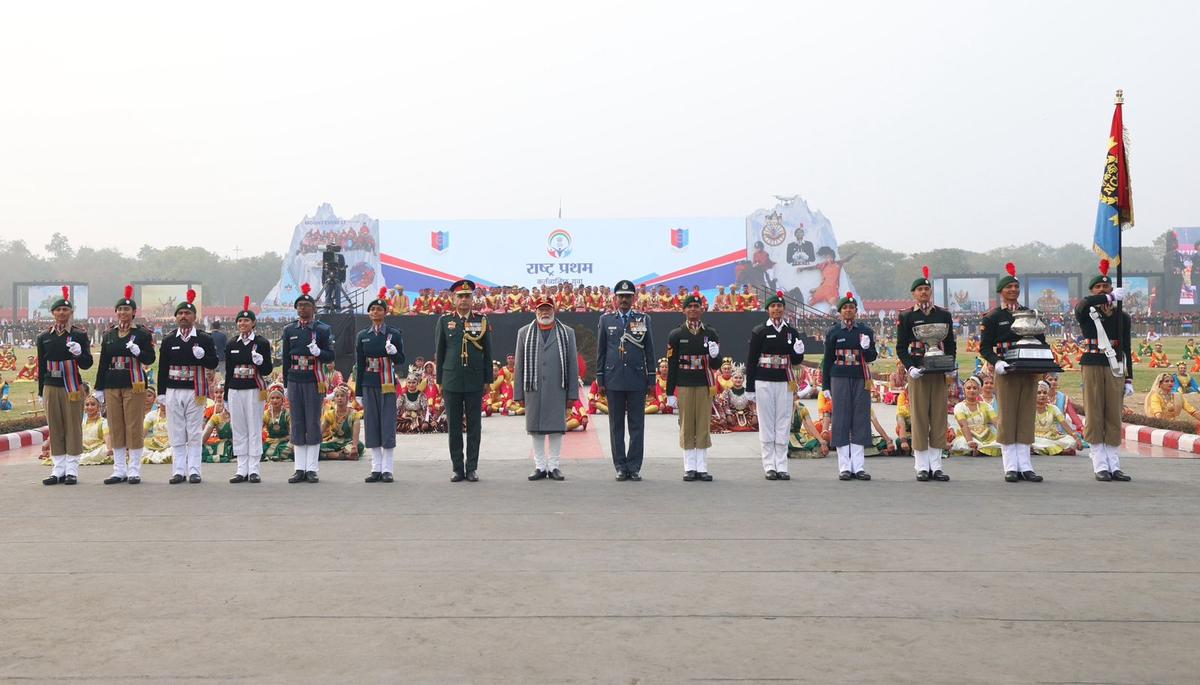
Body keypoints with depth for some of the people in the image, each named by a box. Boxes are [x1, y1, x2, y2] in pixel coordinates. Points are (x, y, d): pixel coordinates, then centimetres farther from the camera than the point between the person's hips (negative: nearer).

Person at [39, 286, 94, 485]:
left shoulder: (80, 335, -1)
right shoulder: (44, 338, 8)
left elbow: (86, 364, -3)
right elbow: (41, 366, 13)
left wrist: (79, 353, -24)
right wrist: (41, 392, 12)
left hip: (72, 388, -3)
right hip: (51, 388, 3)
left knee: (73, 428, -1)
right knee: (55, 429, 5)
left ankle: (72, 471, 4)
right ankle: (58, 470, 11)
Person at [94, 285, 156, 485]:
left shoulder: (143, 334, 0)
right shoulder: (109, 335, 12)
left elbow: (150, 359, -5)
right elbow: (103, 362, 13)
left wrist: (138, 352, -25)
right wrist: (99, 388, 10)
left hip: (134, 385, -4)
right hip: (112, 386, 4)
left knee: (134, 427, -3)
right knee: (115, 428, 6)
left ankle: (134, 470, 3)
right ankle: (119, 470, 12)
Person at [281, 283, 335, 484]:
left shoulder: (323, 330, 0)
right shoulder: (289, 330, 9)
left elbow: (330, 356, 0)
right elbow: (285, 358, 12)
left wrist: (318, 352, -22)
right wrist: (286, 385, 10)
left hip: (314, 382, -3)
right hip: (294, 382, 3)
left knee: (313, 424, -1)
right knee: (297, 425, 4)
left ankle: (312, 469, 4)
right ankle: (300, 469, 8)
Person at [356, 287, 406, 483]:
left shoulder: (394, 334, 1)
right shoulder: (362, 336, 8)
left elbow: (400, 361, 2)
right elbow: (359, 364, 9)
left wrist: (393, 352, -21)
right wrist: (358, 391, 6)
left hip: (388, 384, -3)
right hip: (369, 385, 3)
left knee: (388, 424, -3)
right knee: (372, 424, 4)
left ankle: (387, 470, 1)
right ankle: (376, 469, 9)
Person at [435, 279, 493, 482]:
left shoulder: (482, 321, 5)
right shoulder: (444, 321, 5)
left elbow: (488, 353, 7)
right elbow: (439, 352, 8)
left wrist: (487, 380, 3)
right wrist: (440, 380, 4)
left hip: (475, 382, 0)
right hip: (451, 382, 0)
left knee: (474, 426, 2)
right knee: (454, 426, 3)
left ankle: (471, 469, 8)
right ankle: (458, 469, 9)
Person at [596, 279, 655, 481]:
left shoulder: (643, 319, 7)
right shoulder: (605, 320, 8)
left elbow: (649, 350, 7)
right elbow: (600, 351, 8)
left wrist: (651, 379, 2)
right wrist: (600, 378, 3)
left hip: (637, 379, 0)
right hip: (614, 379, 0)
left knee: (637, 425, 1)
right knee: (616, 426, 4)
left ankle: (634, 467, 6)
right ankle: (621, 467, 9)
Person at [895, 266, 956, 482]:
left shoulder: (944, 315, 10)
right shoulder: (906, 317, 1)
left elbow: (950, 344, 12)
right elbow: (901, 348, 0)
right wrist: (910, 367, -15)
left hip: (939, 373, 3)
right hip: (918, 373, -3)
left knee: (939, 417, 3)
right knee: (919, 418, -1)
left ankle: (936, 466, 9)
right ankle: (922, 467, 3)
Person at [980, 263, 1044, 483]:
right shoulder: (992, 318, 0)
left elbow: (1041, 342, 15)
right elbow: (984, 347, -3)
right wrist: (996, 362, -21)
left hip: (1029, 372, 4)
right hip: (1006, 374, -4)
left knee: (1026, 418, 5)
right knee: (1008, 418, -1)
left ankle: (1025, 466, 9)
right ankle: (1011, 467, 4)